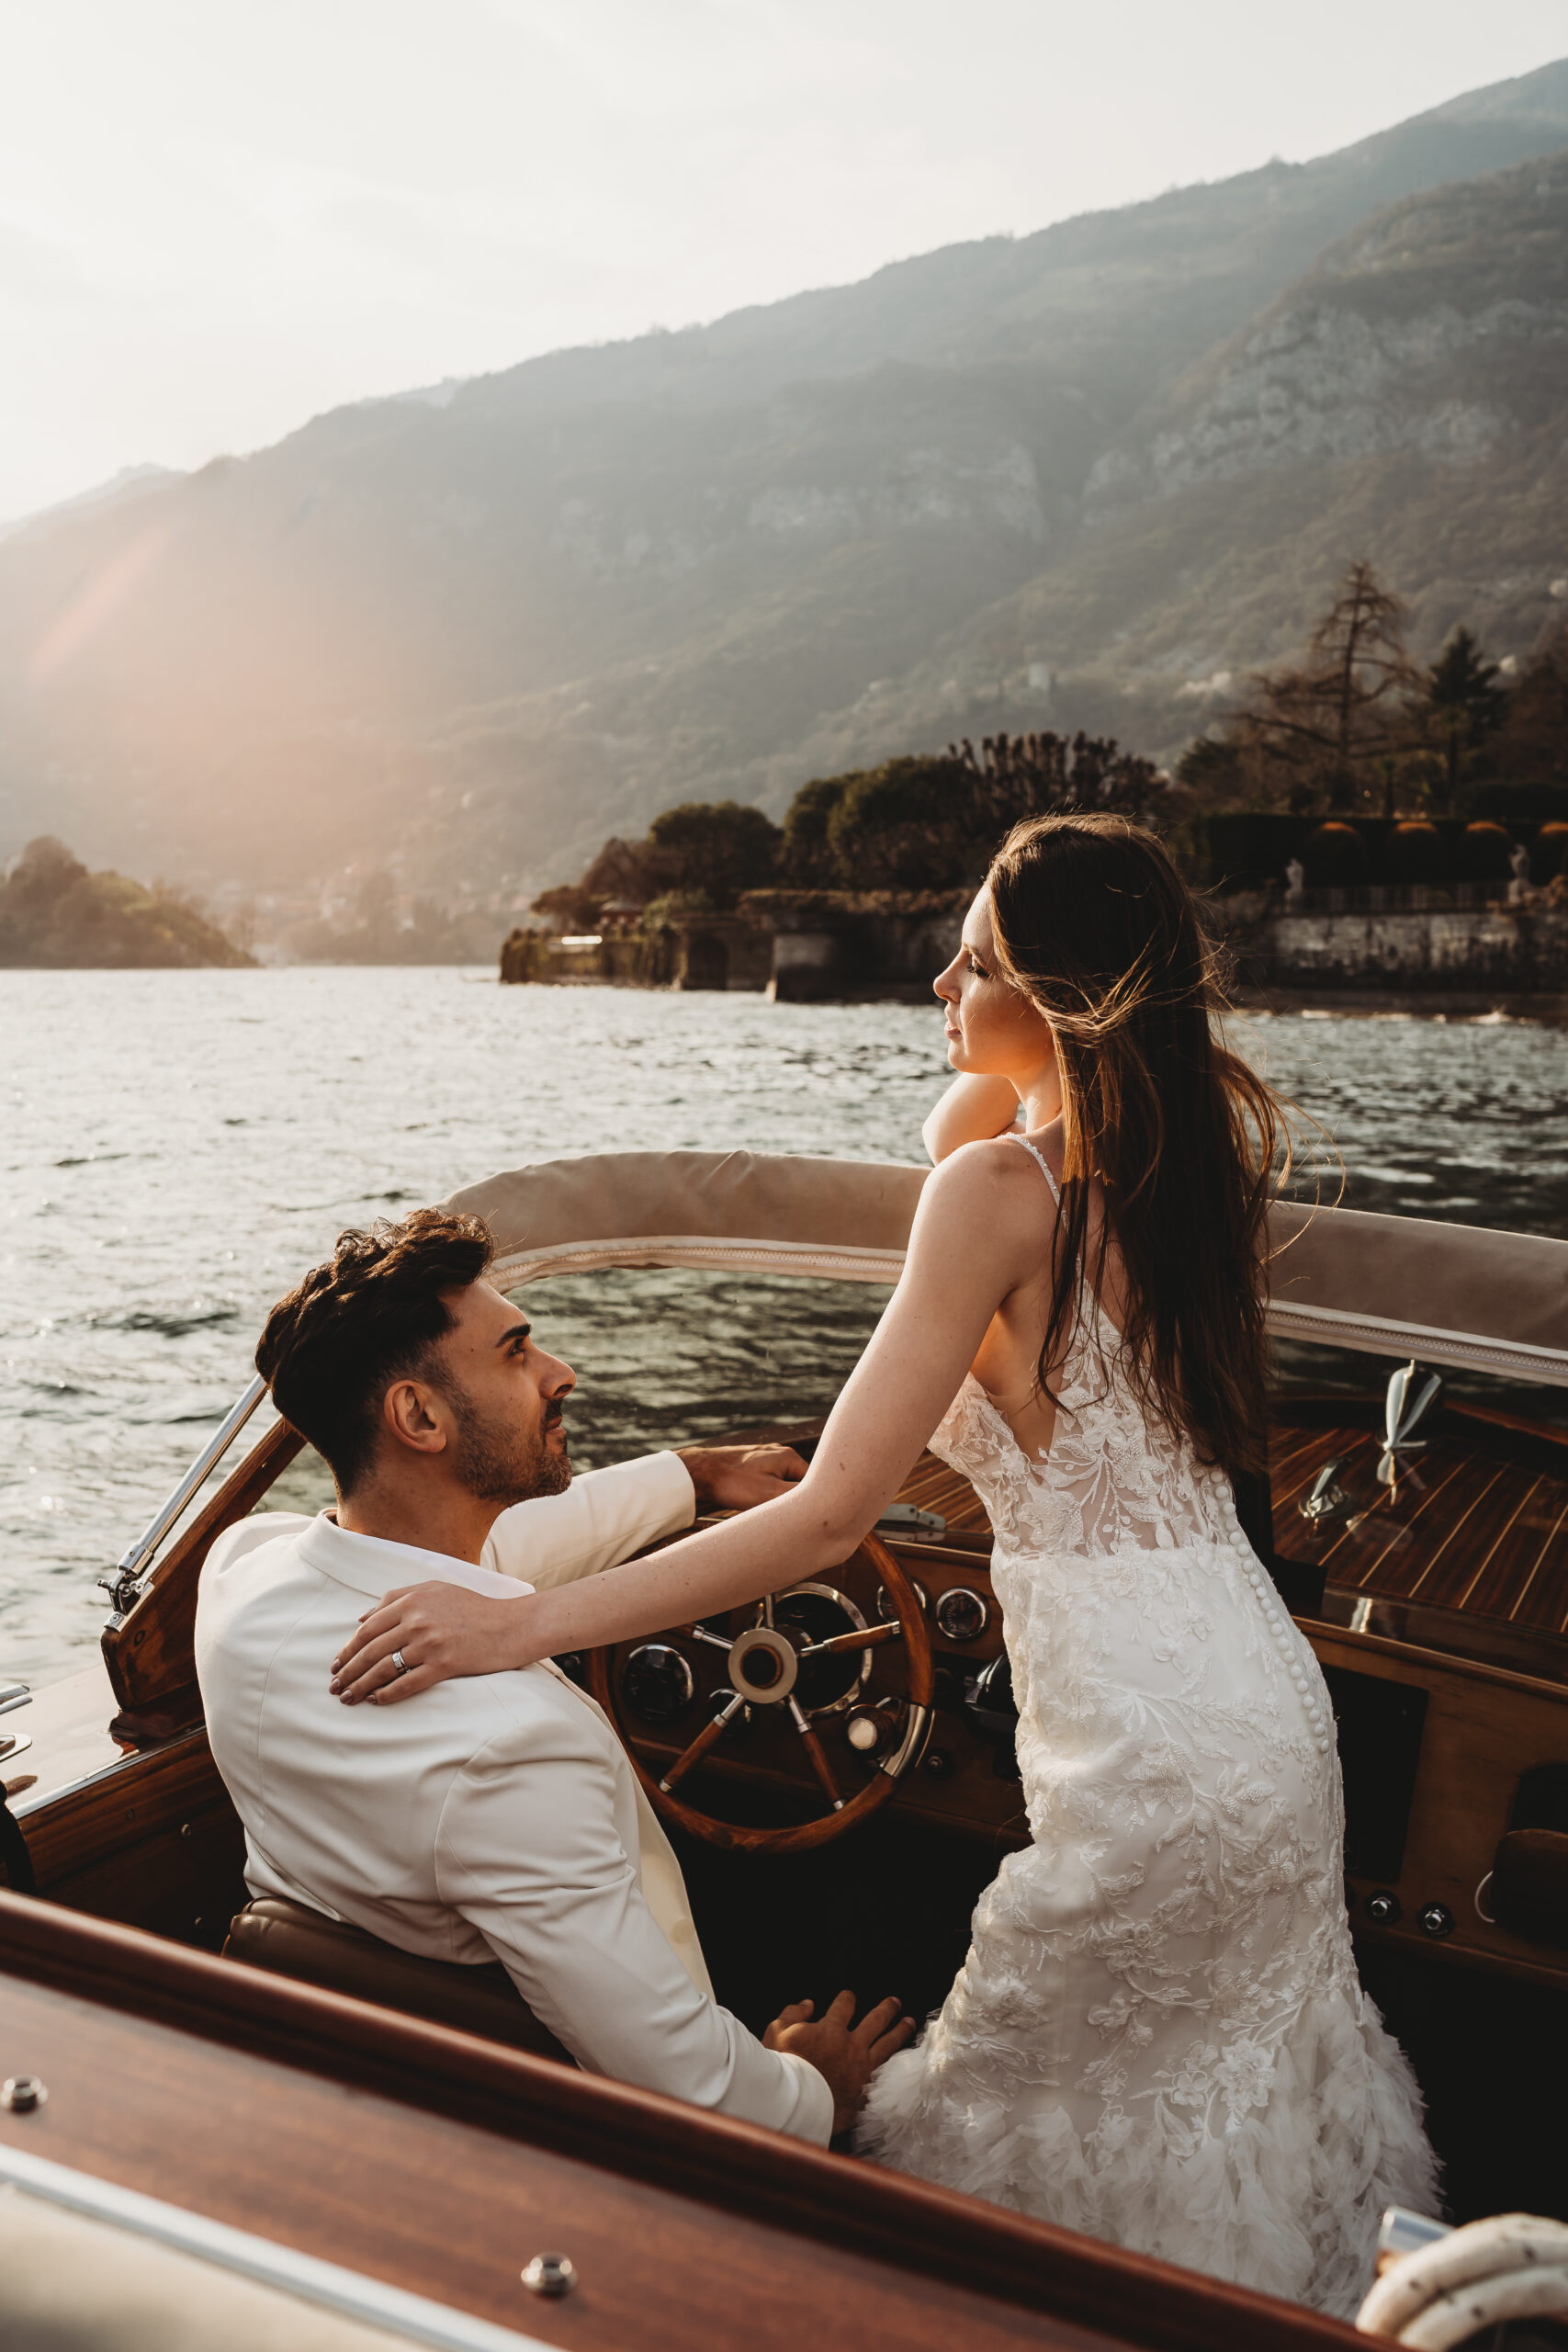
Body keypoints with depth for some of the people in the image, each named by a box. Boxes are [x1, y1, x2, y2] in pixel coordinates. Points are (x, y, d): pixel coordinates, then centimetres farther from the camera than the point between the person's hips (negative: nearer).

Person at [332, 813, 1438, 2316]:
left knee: (995, 2127, 14)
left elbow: (827, 1519, -24)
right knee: (1234, 2088, 29)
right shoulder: (1184, 1160, 1)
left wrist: (526, 1623, -22)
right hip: (1267, 1705, 8)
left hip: (1149, 1755, -8)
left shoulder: (999, 1184, -21)